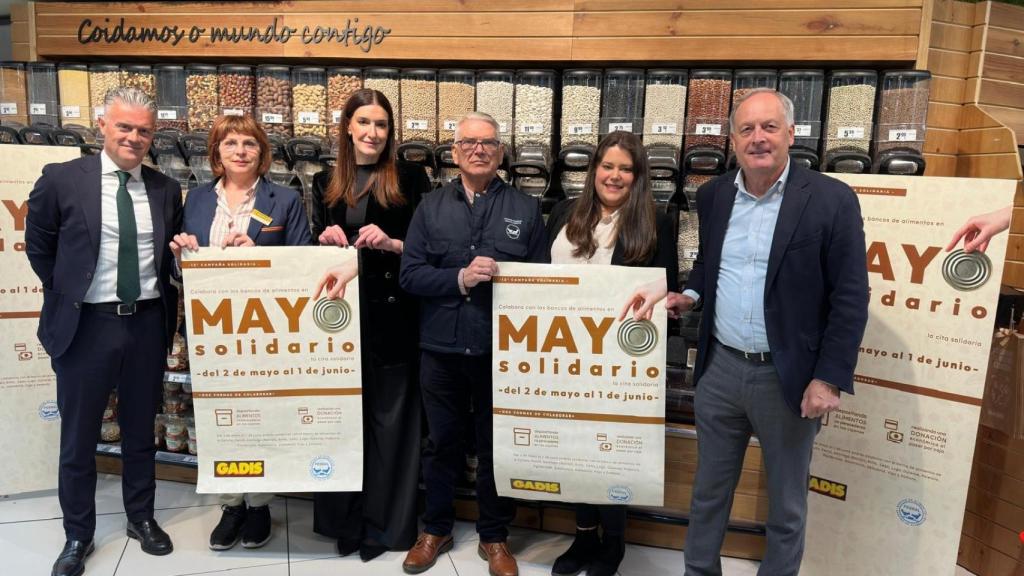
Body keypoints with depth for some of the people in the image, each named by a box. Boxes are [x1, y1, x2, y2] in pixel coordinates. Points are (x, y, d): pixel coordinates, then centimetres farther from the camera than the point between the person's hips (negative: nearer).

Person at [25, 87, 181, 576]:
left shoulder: (165, 189, 4)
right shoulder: (61, 179, -5)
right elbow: (38, 248, 5)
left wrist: (185, 250, -2)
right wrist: (68, 297, 5)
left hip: (148, 323, 2)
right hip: (86, 324, -2)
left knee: (141, 430, 16)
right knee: (78, 437, 11)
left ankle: (141, 518, 35)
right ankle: (78, 535, 29)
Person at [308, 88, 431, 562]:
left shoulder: (410, 177, 1)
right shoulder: (326, 183, 12)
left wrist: (391, 243, -17)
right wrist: (326, 239, -5)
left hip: (392, 314, -3)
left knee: (390, 416, 4)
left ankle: (386, 522, 19)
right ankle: (344, 518, 25)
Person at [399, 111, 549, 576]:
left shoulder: (525, 208, 2)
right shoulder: (431, 207, 4)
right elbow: (409, 275, -4)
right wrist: (460, 278, -17)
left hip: (501, 350, -1)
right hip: (440, 349, 1)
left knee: (496, 446, 12)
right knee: (441, 443, 16)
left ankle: (494, 537, 31)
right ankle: (435, 529, 36)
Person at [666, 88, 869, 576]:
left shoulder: (831, 200, -11)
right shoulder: (713, 196, 3)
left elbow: (850, 298, -11)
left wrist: (828, 378, -14)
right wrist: (690, 294, 0)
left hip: (788, 377, -4)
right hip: (720, 369, 4)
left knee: (786, 505, 14)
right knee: (708, 492, 19)